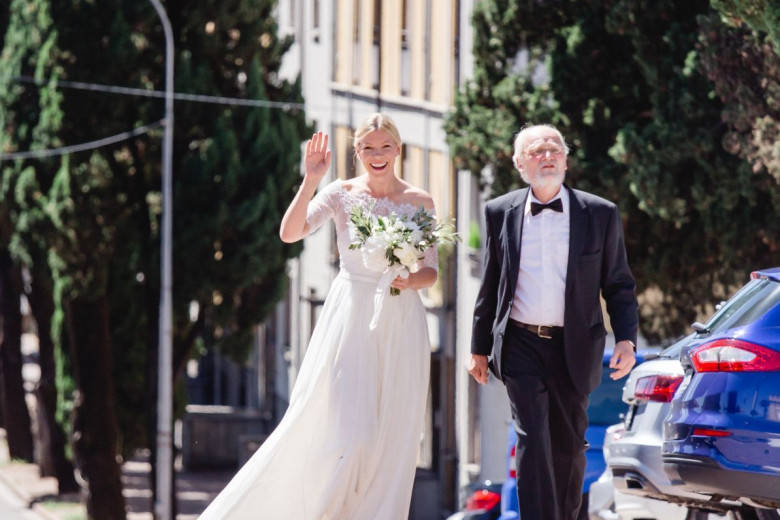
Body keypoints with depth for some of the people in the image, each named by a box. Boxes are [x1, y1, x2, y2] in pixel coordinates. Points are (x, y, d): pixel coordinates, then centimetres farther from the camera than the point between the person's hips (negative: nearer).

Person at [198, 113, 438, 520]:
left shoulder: (420, 202, 6)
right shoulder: (342, 194, 1)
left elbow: (432, 271, 9)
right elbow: (290, 232, -12)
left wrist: (411, 279, -12)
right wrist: (311, 180, -19)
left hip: (401, 326, 2)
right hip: (350, 321, -2)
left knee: (394, 437, 3)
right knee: (351, 431, -11)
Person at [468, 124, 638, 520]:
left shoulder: (600, 215, 1)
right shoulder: (500, 213, 4)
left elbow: (619, 286, 3)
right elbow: (490, 287, 10)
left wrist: (626, 338, -10)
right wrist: (479, 348, 10)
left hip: (574, 348, 1)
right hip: (521, 346, -1)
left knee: (568, 445, 11)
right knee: (532, 441, -12)